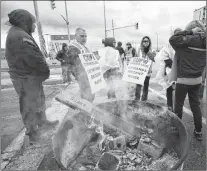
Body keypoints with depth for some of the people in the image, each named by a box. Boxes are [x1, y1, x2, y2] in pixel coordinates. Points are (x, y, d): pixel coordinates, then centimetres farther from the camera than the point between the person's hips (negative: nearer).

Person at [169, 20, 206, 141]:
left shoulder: (189, 40, -16)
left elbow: (172, 39, -16)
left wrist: (190, 32, -10)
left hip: (184, 79, -6)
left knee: (179, 104, 9)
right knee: (195, 104, 16)